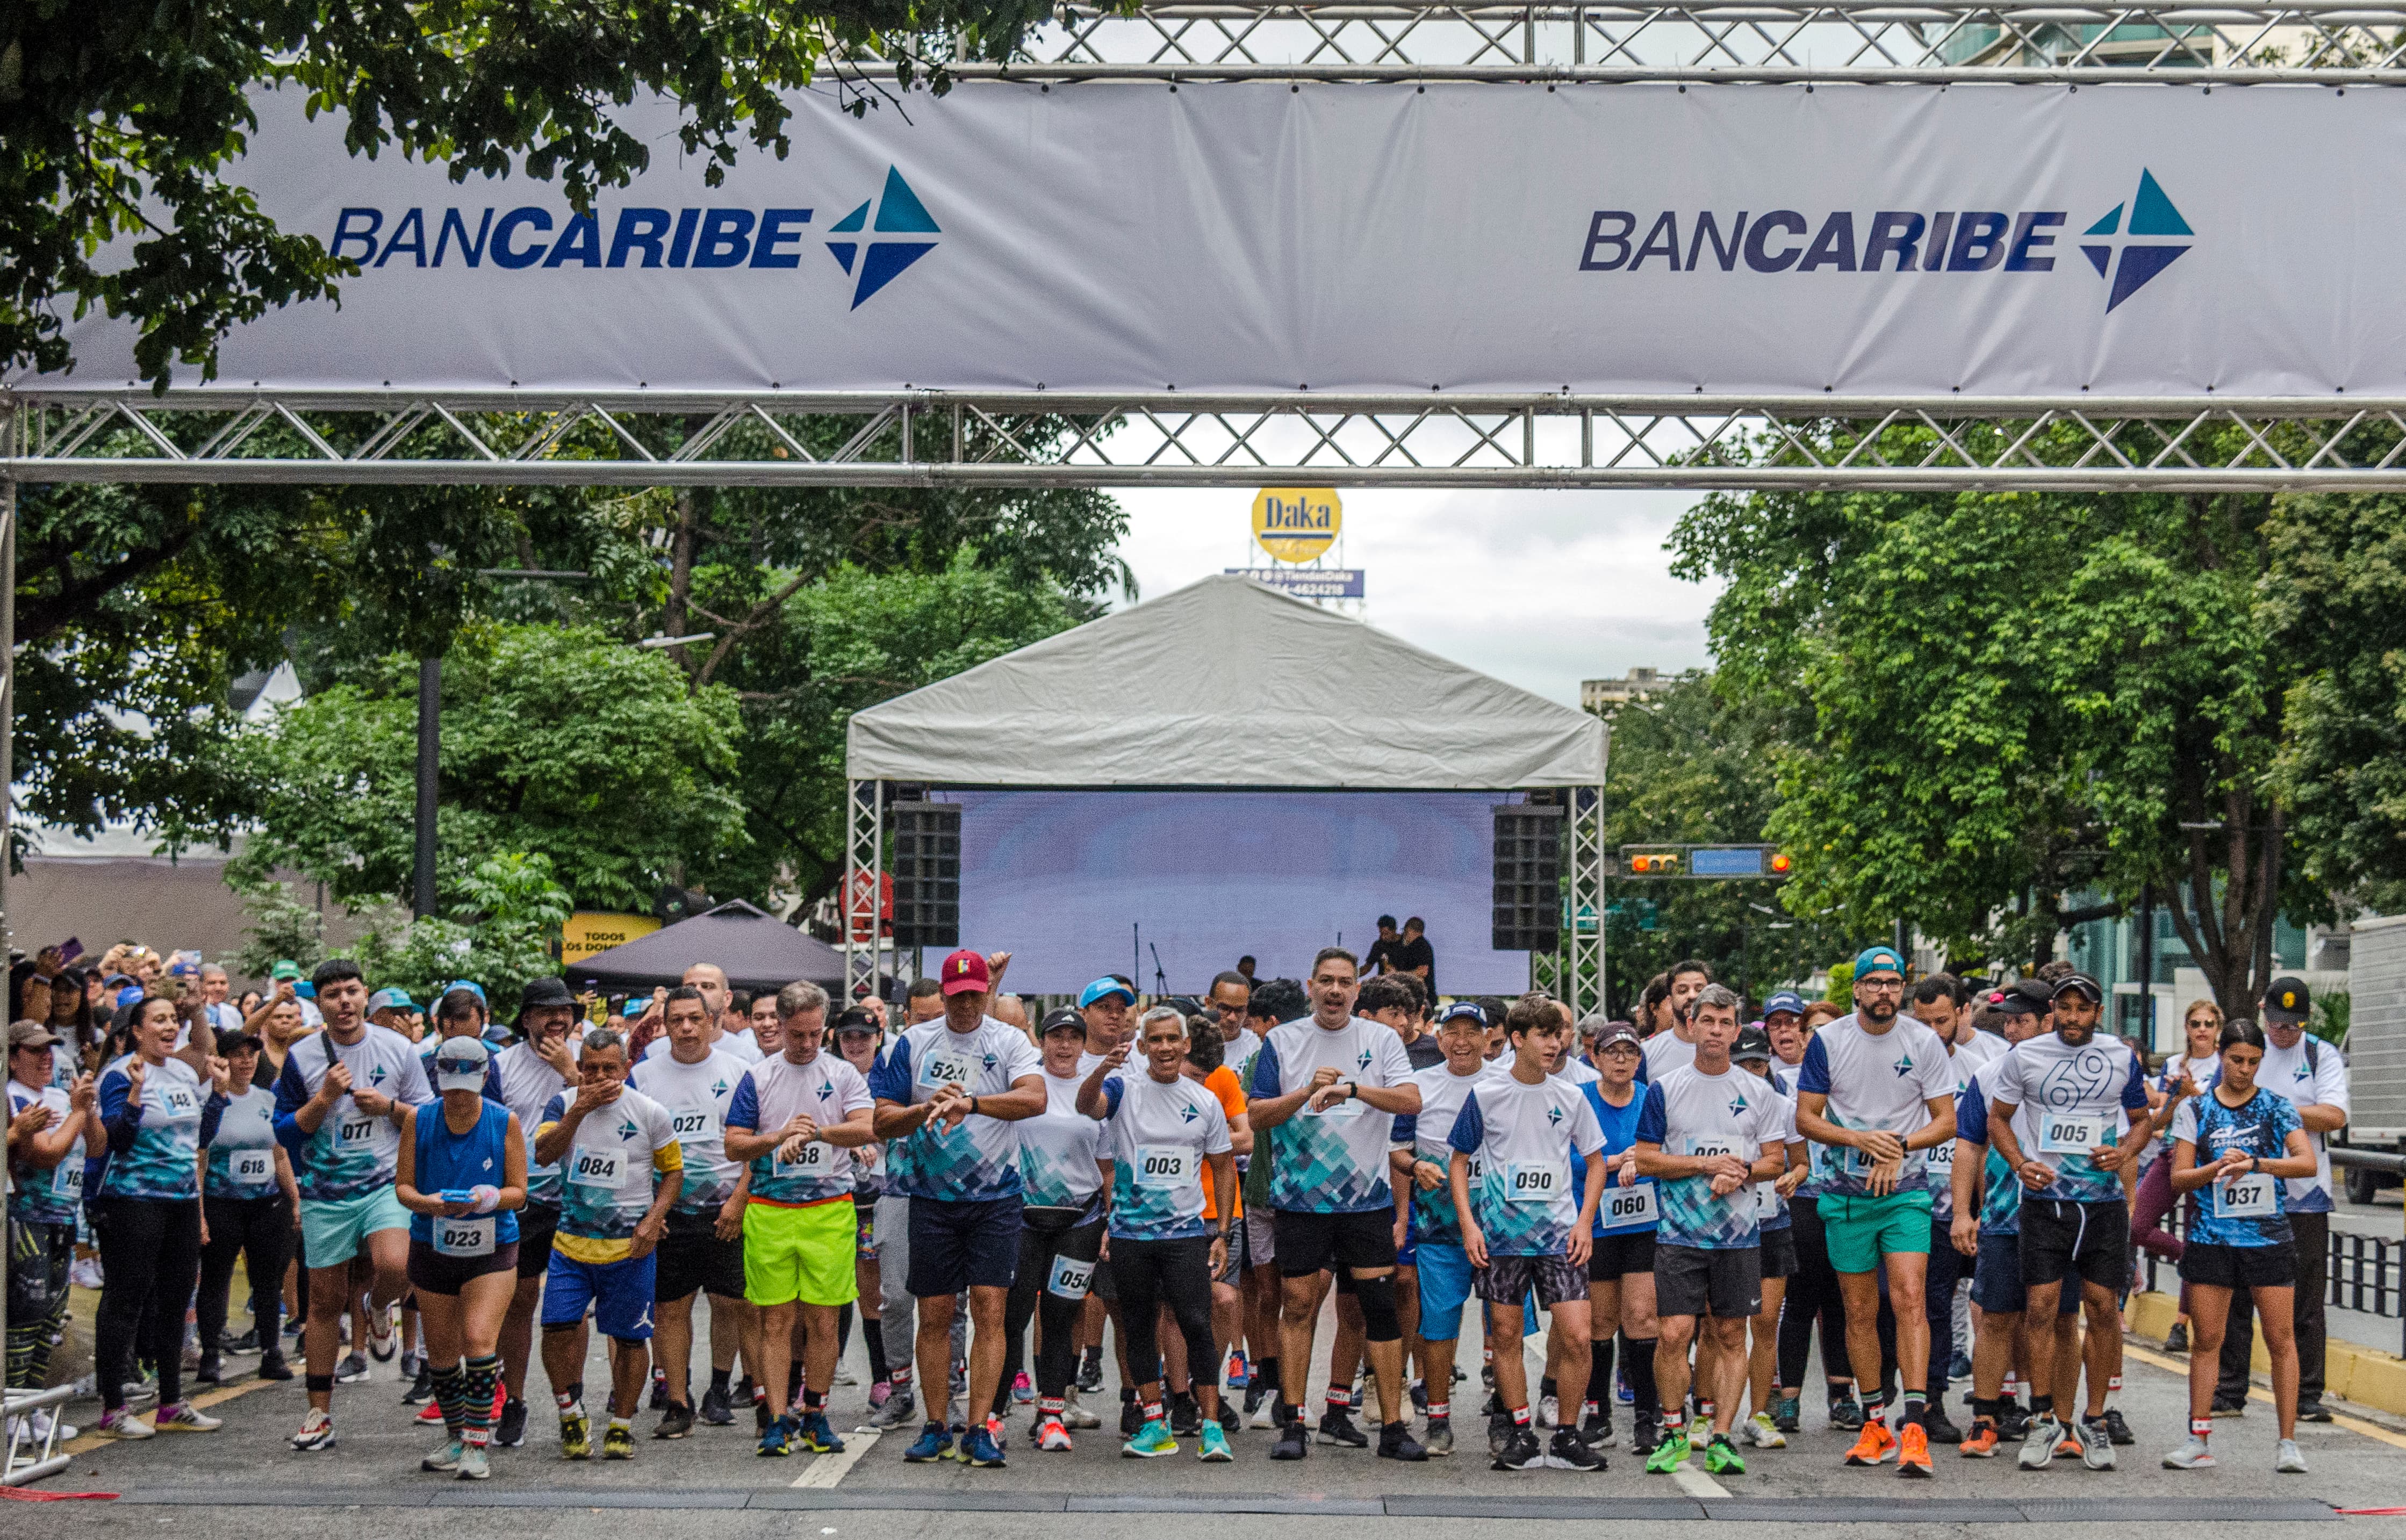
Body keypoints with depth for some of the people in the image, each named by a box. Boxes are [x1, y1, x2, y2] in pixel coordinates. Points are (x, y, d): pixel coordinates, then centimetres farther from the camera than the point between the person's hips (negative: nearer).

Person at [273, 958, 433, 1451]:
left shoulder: (398, 1049, 2)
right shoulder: (301, 1059, 2)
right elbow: (286, 1132, 1)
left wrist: (388, 1106, -11)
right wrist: (325, 1098, -12)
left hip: (386, 1184, -1)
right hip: (324, 1194, 1)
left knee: (394, 1266, -28)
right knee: (325, 1300, 5)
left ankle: (378, 1309, 10)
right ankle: (320, 1414, 15)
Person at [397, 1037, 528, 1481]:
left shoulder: (505, 1122, -4)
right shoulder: (418, 1120, -1)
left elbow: (518, 1192, -1)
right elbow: (403, 1186, 1)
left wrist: (487, 1198, -22)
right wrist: (427, 1203, -21)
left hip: (492, 1249, -2)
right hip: (432, 1248, 2)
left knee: (479, 1340, -17)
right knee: (441, 1353, 8)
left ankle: (477, 1444, -9)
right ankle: (456, 1437, 27)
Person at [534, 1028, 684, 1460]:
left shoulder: (649, 1113, -2)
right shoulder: (564, 1104, 2)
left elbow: (674, 1170, 6)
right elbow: (544, 1154, -14)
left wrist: (653, 1220, -7)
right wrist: (580, 1109, -24)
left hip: (630, 1247, -1)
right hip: (571, 1242, 1)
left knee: (629, 1337, 3)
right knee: (557, 1327, -10)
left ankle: (622, 1424, 18)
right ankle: (572, 1414, 10)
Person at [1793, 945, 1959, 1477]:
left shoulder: (1924, 1043, -2)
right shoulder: (1828, 1041, -1)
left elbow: (1946, 1121, 2)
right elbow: (1806, 1118, 1)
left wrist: (1899, 1144, -15)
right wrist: (1860, 1139, -15)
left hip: (1906, 1191, -1)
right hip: (1846, 1193, 1)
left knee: (1909, 1298, -14)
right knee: (1860, 1310, 6)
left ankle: (1914, 1429, -19)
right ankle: (1875, 1424, 18)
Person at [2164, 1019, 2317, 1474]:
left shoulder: (2278, 1107, 4)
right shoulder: (2195, 1109, 6)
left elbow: (2307, 1162, -9)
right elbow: (2179, 1178, 4)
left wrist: (2254, 1163, -23)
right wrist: (2217, 1168, -16)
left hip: (2271, 1237, -1)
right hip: (2211, 1238, 1)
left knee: (2281, 1339, -2)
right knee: (2206, 1339, 1)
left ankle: (2288, 1443, 2)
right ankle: (2198, 1440, 7)